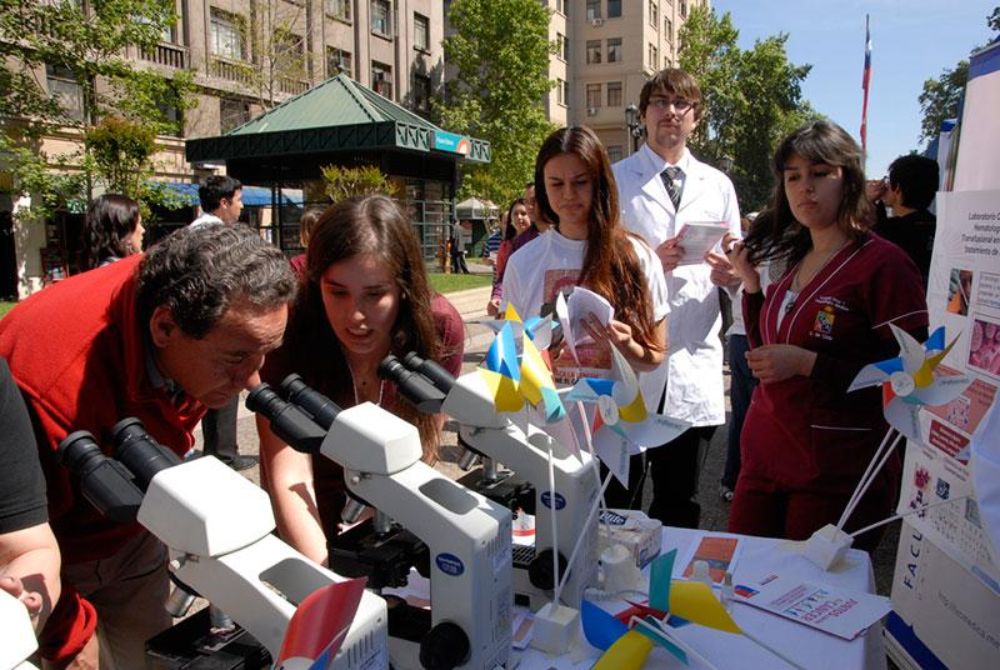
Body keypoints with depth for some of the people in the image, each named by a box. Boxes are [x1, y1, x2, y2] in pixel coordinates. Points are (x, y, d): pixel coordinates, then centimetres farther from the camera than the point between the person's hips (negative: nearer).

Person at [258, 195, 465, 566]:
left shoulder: (439, 327, -19)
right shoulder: (292, 337, -24)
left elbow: (422, 446, -9)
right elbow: (290, 478, -28)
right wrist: (325, 574, -41)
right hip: (315, 522, 0)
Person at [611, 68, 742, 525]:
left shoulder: (717, 185, 15)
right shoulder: (614, 181, 5)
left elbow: (738, 274, 16)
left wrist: (731, 275, -7)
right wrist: (651, 261, -15)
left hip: (693, 363, 3)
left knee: (680, 502, 15)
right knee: (617, 498, 6)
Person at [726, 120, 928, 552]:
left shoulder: (883, 263, -11)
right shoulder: (792, 261, 10)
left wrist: (808, 363, -21)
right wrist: (751, 285, 4)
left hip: (837, 474, -6)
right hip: (765, 457, 7)